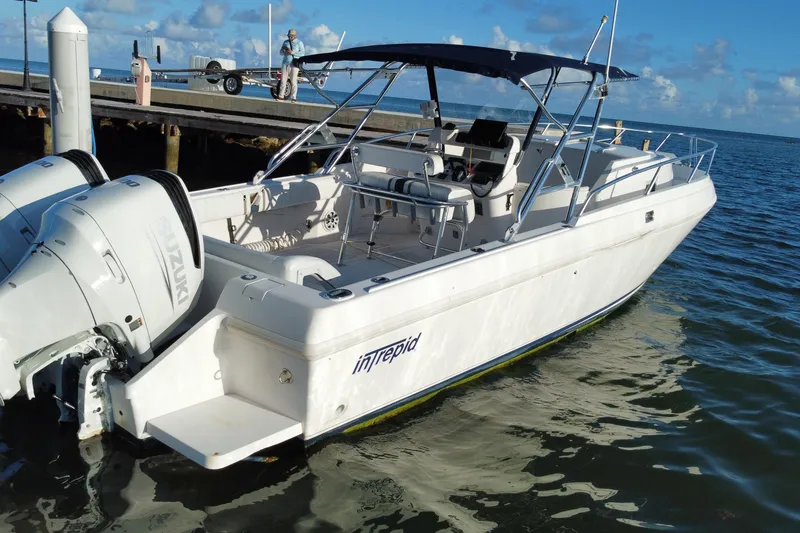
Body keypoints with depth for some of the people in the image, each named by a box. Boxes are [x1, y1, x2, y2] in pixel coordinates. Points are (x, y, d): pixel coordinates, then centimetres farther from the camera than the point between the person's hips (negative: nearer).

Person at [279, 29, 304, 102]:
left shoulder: (299, 43, 0)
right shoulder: (285, 42, 14)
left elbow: (302, 53, -10)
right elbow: (281, 52, 20)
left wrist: (292, 52, -19)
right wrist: (283, 51, -5)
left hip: (294, 64, -4)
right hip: (285, 64, 4)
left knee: (293, 81, -5)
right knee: (283, 80, 2)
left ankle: (294, 97, -1)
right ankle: (281, 96, 8)